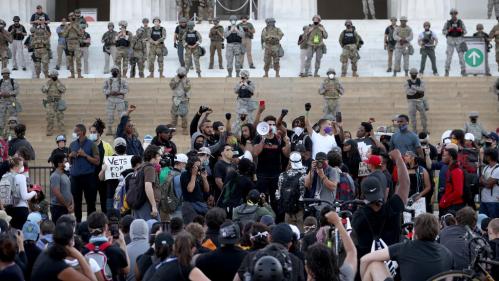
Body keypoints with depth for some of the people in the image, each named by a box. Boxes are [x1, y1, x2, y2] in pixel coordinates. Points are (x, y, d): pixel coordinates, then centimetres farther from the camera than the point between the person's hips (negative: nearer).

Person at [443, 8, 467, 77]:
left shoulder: (460, 22, 3)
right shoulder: (448, 22, 1)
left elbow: (465, 31, 7)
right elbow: (443, 31, 6)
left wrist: (461, 30, -15)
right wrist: (448, 30, -14)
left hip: (459, 40, 1)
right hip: (450, 40, -1)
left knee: (461, 56, -6)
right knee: (449, 56, -6)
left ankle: (463, 71, -1)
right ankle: (446, 71, 5)